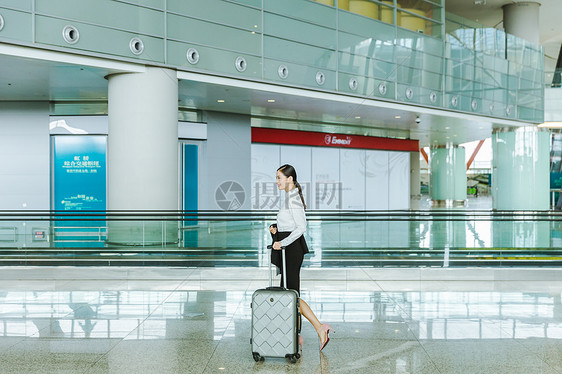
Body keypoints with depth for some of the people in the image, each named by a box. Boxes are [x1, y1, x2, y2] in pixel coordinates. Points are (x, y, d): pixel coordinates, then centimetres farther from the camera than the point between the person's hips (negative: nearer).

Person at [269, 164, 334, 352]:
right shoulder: (289, 197, 15)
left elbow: (301, 227, -23)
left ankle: (320, 328, -4)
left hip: (292, 248, -10)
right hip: (287, 248, 10)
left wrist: (282, 243, -24)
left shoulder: (293, 198, -15)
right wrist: (275, 228, 7)